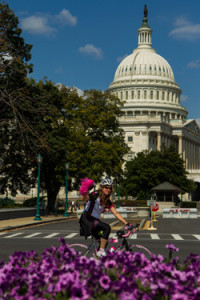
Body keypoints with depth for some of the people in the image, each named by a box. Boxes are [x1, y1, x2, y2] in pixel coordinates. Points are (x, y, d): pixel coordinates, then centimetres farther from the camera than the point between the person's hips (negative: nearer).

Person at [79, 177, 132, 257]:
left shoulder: (107, 202, 10)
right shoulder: (96, 195, -11)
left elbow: (116, 213, 7)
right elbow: (84, 198, -29)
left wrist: (126, 223, -3)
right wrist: (84, 193, -52)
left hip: (95, 221, 8)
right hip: (87, 219, -8)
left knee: (103, 241, 3)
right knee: (107, 228, -26)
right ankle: (101, 251, -21)